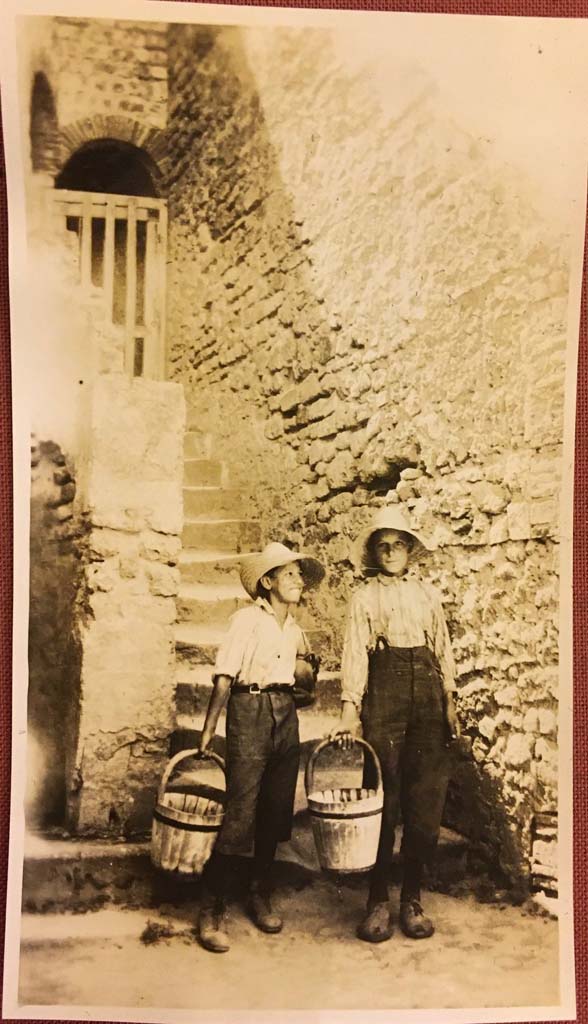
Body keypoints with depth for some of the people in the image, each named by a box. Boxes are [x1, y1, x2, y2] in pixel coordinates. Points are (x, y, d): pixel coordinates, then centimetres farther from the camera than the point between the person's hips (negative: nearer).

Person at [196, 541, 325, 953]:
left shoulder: (295, 627, 14)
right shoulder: (248, 618, -6)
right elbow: (224, 677, -11)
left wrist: (304, 667, 1)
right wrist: (208, 730, -16)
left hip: (286, 713, 6)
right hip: (250, 710, -6)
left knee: (276, 811, 10)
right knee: (240, 812, -9)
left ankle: (261, 897, 26)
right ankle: (213, 910, 3)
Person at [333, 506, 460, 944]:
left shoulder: (428, 593, 13)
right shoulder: (365, 597, 6)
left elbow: (443, 648, 14)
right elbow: (355, 653, -3)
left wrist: (449, 702, 7)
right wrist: (350, 710, -12)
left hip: (427, 693, 2)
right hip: (383, 693, -2)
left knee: (426, 799, 2)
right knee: (382, 797, -1)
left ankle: (413, 898, 16)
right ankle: (378, 900, 11)